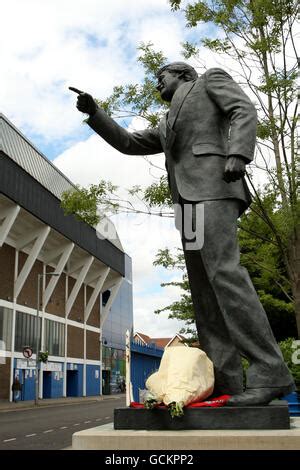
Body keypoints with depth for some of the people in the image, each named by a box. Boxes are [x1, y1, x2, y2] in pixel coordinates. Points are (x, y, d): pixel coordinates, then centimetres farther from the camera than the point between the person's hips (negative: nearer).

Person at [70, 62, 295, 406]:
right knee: (204, 288, -6)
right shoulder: (168, 127, 38)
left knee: (224, 275, -24)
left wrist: (238, 155, -19)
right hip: (190, 202, 8)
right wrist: (93, 112, 21)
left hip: (213, 186, -8)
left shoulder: (211, 78, 19)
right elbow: (127, 144, 32)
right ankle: (225, 384, -11)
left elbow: (244, 111, 1)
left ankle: (270, 374, -27)